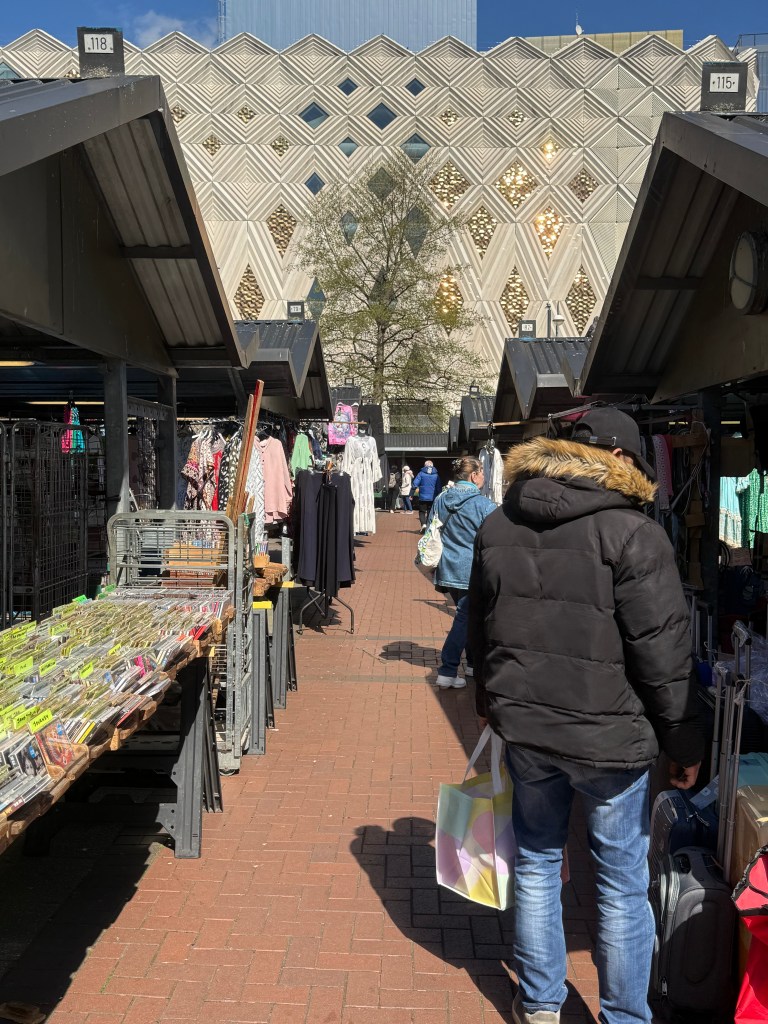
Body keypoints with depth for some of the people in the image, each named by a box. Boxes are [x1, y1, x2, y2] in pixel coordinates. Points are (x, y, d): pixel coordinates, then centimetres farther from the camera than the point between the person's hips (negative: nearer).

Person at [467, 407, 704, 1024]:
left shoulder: (496, 528, 5)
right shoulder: (632, 533, -15)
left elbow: (480, 628, 14)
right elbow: (663, 651, -14)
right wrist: (684, 742, -3)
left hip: (524, 727, 6)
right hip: (609, 735, -5)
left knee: (536, 864, 20)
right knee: (624, 885, 12)